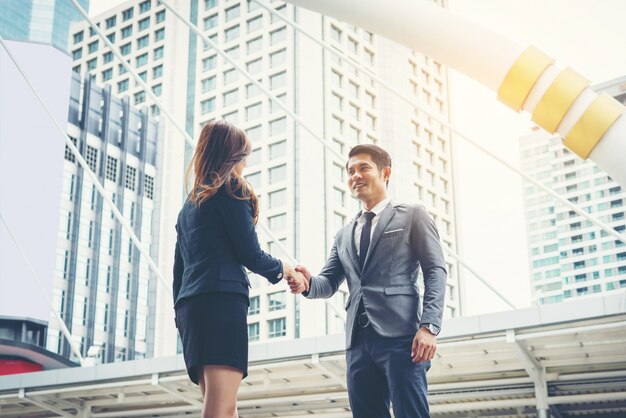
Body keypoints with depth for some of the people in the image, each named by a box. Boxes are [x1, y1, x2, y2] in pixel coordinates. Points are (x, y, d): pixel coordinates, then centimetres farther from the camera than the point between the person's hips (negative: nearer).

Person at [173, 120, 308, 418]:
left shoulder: (189, 204, 25)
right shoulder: (232, 189, 3)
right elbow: (250, 255, -4)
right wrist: (282, 269, 15)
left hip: (191, 304, 8)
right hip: (222, 299, -8)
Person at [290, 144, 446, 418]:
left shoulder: (412, 216, 9)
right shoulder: (344, 234, 25)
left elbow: (435, 271, 0)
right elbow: (330, 283, 18)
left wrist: (429, 326, -13)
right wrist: (308, 283, -7)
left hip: (400, 335, -5)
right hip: (358, 341, 5)